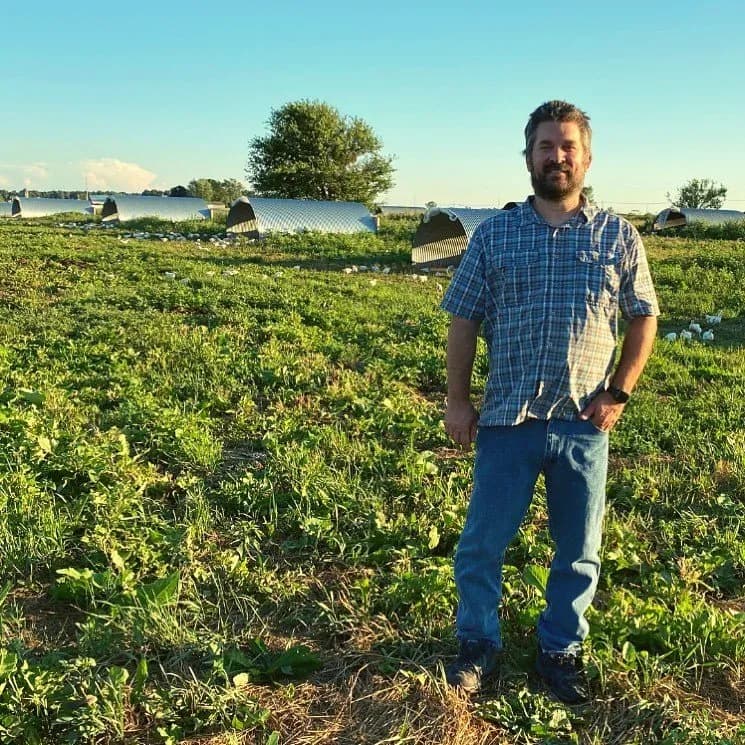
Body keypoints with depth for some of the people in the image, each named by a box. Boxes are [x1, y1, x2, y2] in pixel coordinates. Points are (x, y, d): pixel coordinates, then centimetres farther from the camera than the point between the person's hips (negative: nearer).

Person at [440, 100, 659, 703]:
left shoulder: (619, 236, 4)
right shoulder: (494, 235, 2)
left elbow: (644, 318, 9)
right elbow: (464, 321, 4)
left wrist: (619, 392, -2)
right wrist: (458, 401, 0)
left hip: (585, 424, 1)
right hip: (508, 420, 0)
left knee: (579, 551, 12)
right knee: (483, 542, 7)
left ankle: (562, 649, 32)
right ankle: (479, 644, 28)